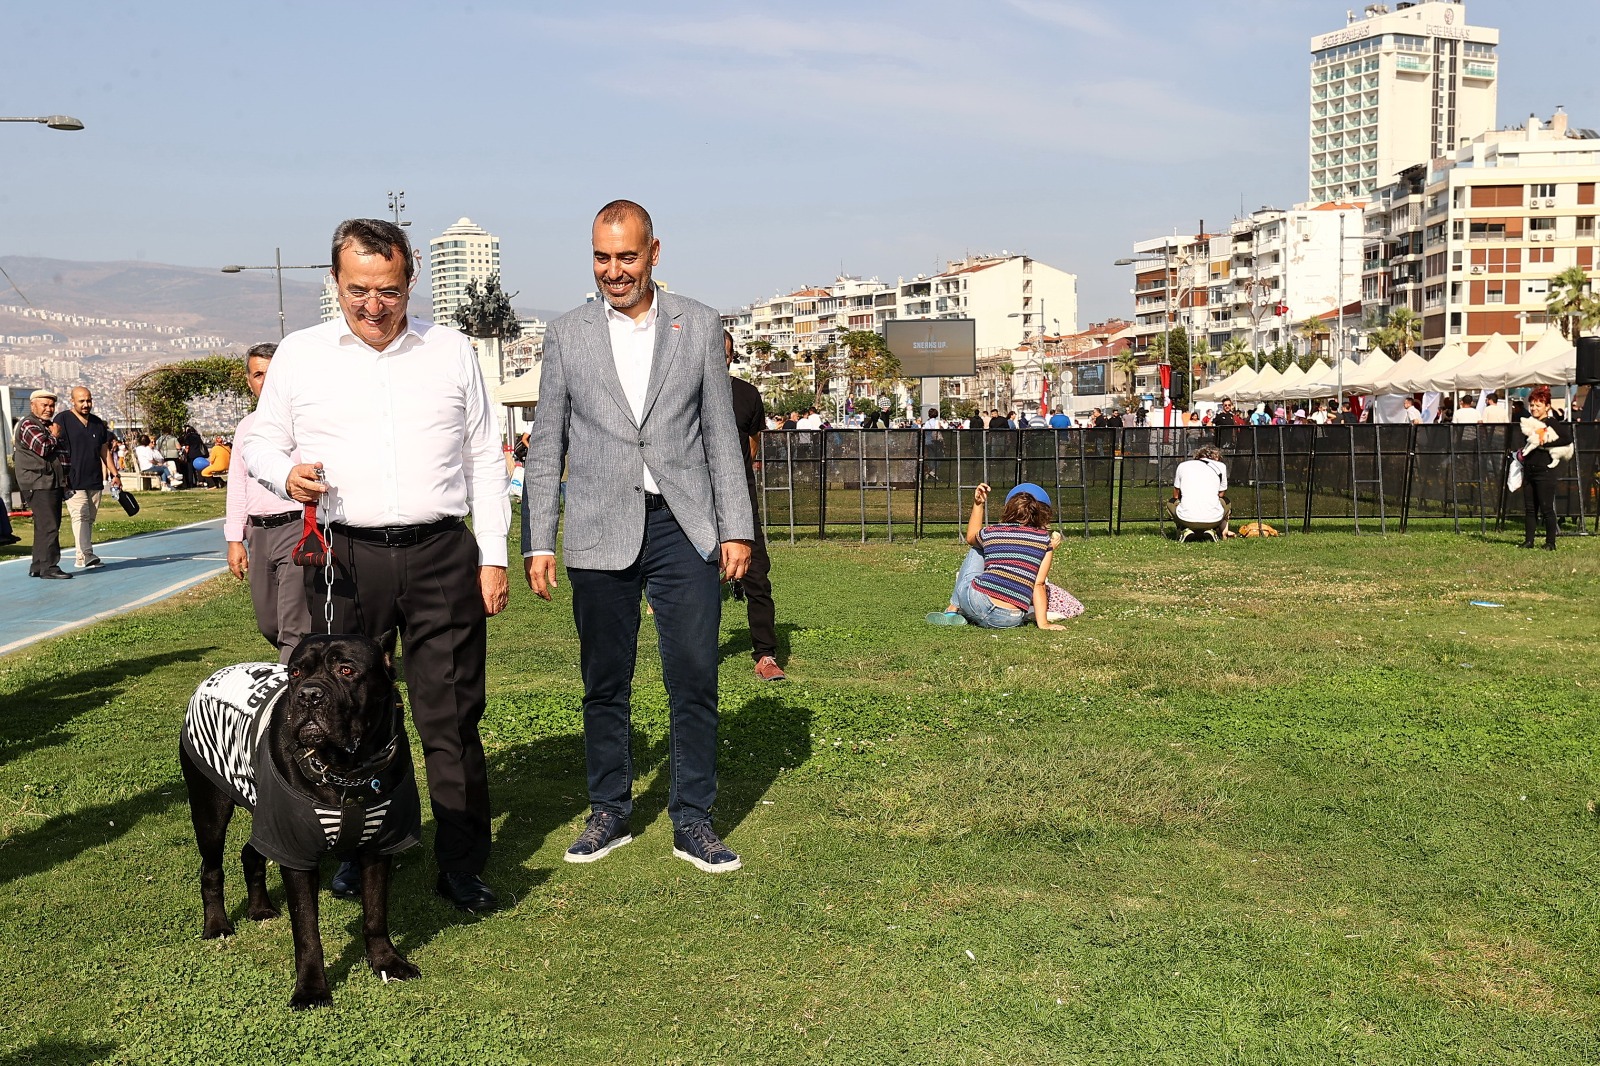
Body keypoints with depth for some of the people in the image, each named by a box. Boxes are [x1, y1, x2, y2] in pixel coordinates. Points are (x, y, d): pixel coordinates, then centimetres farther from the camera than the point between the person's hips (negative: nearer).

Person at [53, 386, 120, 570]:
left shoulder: (98, 423, 16)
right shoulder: (62, 420, -1)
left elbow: (105, 451, 22)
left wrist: (115, 474, 19)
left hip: (95, 481, 6)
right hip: (73, 481, -6)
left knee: (90, 519, 5)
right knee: (80, 516, -16)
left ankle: (82, 555, 9)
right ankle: (85, 555, -24)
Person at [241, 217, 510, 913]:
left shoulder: (452, 352, 9)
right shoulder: (299, 354, 8)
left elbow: (485, 461, 11)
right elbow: (260, 441, 15)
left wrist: (494, 556, 5)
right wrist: (285, 473, -10)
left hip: (442, 556, 0)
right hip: (345, 559, 1)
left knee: (452, 718, 1)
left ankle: (461, 865, 12)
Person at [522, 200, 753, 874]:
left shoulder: (699, 326, 8)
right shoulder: (566, 336, 8)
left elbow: (722, 435, 7)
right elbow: (546, 448, 8)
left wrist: (737, 528, 2)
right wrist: (538, 542, 3)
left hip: (684, 528, 0)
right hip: (601, 534, 1)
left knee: (694, 679, -1)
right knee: (604, 684, 8)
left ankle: (692, 820, 13)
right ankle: (609, 812, 24)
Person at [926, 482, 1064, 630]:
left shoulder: (992, 532, 11)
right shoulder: (1045, 539, 7)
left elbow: (971, 537, 36)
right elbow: (1039, 584, 4)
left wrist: (978, 504, 39)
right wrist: (1043, 624, 7)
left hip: (975, 603, 3)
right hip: (1010, 620, -2)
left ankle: (953, 610, 27)